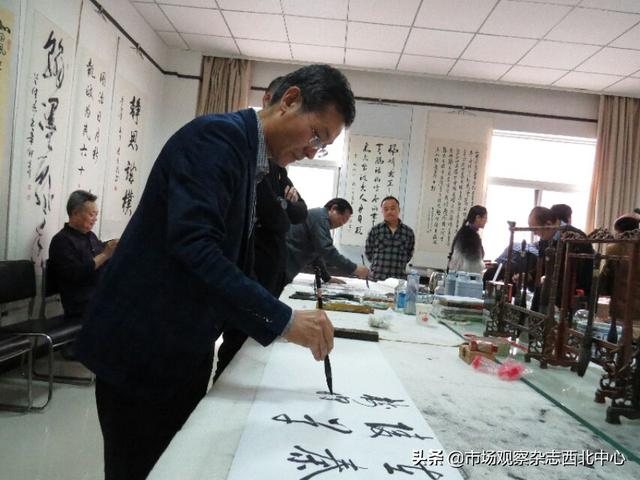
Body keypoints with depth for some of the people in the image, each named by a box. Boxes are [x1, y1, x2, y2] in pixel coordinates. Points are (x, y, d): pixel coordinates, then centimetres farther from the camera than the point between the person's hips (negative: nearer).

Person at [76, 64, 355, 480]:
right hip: (144, 346, -9)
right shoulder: (216, 136, -17)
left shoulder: (250, 156, 12)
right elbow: (192, 247, -30)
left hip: (183, 350, 9)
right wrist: (282, 319, -28)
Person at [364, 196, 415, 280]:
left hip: (399, 279, 1)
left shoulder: (408, 232, 3)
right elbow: (368, 252, 8)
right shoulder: (375, 230, 1)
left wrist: (397, 265, 5)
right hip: (376, 278, 0)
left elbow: (409, 254, 12)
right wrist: (378, 263, 6)